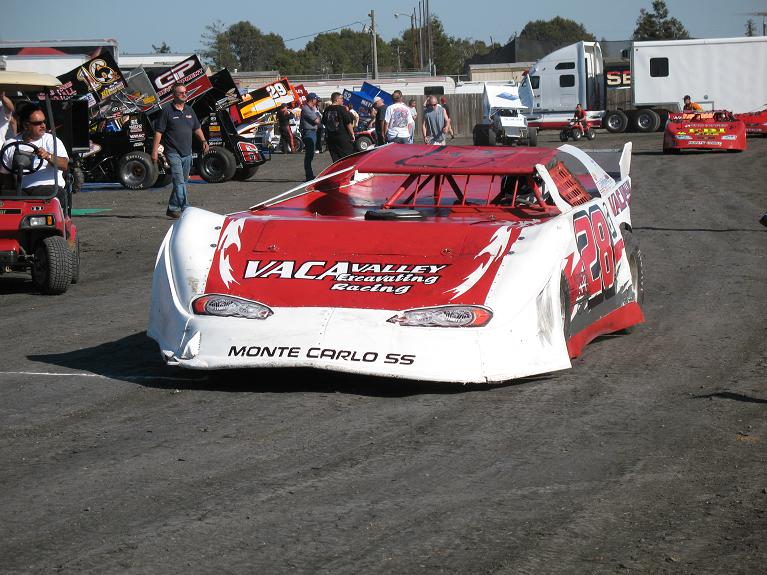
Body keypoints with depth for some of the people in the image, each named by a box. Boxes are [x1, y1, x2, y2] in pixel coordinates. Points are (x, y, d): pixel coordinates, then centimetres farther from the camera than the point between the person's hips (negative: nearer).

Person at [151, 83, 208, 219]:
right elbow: (158, 132, -8)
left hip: (187, 153, 7)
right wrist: (155, 151, -13)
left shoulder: (189, 110, 13)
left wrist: (203, 140, 5)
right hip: (173, 153, -7)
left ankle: (172, 209, 22)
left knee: (182, 182, 12)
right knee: (179, 182, -13)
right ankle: (186, 209, -18)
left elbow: (197, 128, 23)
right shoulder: (166, 110, -6)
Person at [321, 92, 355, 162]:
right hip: (342, 136, -6)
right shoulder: (342, 109, -11)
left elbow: (323, 123, 16)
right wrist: (352, 134, -3)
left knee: (335, 157, 8)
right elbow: (348, 123, -11)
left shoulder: (327, 110, 7)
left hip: (329, 136, 6)